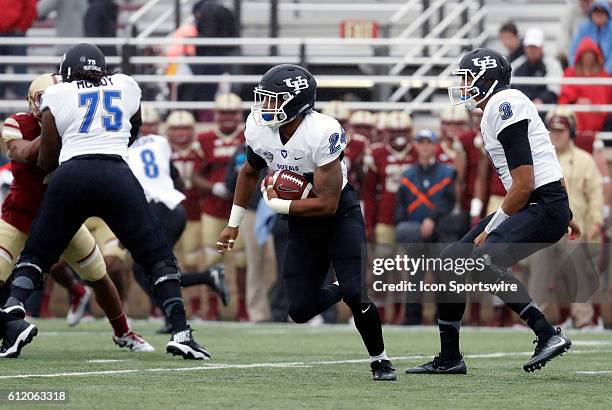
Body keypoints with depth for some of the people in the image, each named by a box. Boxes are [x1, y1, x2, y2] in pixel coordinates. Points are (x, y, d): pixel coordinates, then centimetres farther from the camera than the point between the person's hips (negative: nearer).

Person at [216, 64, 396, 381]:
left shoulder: (323, 133, -31)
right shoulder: (258, 130, -13)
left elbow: (327, 204, -29)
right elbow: (250, 173, 11)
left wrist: (278, 205, -21)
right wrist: (233, 224, 14)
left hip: (339, 213, -5)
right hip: (302, 222, 5)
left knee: (356, 292, -22)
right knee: (300, 310, -1)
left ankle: (379, 360, 1)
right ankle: (339, 291, 32)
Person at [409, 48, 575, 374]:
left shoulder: (505, 106, -15)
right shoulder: (495, 109, 15)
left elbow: (524, 185, -19)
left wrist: (493, 228, -11)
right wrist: (565, 215, 26)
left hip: (544, 206, -10)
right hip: (528, 208, 10)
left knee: (482, 260, -28)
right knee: (450, 261, 8)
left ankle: (548, 335, -23)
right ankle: (449, 358, 16)